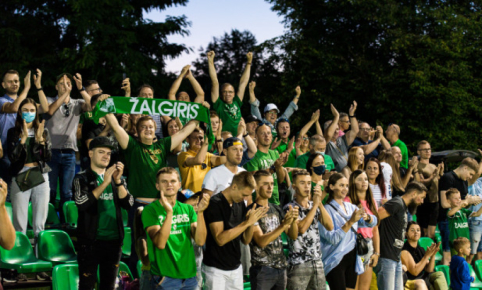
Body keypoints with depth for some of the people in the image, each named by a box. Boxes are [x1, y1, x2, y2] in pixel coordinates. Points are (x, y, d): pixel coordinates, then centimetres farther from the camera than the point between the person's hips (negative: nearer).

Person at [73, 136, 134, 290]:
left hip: (114, 240, 4)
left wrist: (118, 181, -15)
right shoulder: (82, 178, 0)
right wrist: (105, 182, -21)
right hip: (91, 240, -4)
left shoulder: (118, 179, 11)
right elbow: (81, 203, -17)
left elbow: (128, 204, -2)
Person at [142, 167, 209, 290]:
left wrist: (200, 212, -17)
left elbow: (200, 241, -5)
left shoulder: (188, 209, 7)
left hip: (189, 275, 4)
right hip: (165, 277, -4)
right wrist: (169, 212, -28)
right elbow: (160, 243, -19)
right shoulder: (150, 210, -6)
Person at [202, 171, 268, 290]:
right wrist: (247, 222, -22)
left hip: (236, 268, 6)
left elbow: (246, 240, 8)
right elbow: (220, 239, -22)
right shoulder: (215, 204, -13)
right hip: (216, 269, -6)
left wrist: (253, 220, -9)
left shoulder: (240, 204, 6)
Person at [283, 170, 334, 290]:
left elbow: (330, 226, -2)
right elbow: (301, 228, -21)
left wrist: (320, 203, -11)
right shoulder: (290, 208, -6)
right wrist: (315, 204, -15)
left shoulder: (315, 206, 10)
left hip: (317, 262, 5)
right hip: (298, 264, -5)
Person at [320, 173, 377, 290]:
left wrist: (366, 217, -20)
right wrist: (350, 222, -26)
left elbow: (373, 222, 2)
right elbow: (332, 238, -21)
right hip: (336, 260, -7)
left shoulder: (351, 207, 10)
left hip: (352, 257, 7)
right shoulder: (327, 209, -11)